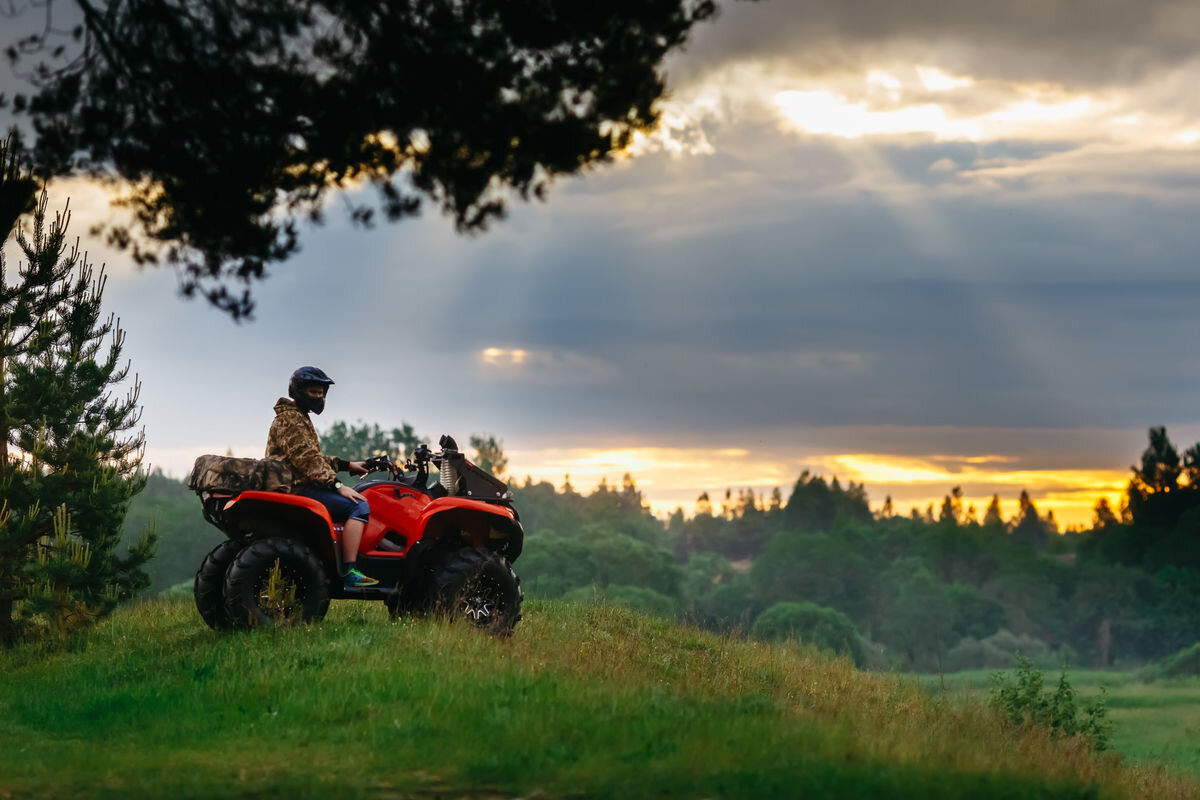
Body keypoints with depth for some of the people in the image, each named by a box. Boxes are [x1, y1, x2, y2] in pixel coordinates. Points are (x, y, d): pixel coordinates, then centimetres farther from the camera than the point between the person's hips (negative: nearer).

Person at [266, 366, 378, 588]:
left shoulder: (300, 418, 24)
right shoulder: (289, 419, -11)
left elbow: (315, 458, 30)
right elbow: (306, 459, -21)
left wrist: (346, 465, 20)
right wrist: (337, 485, -25)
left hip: (301, 485, 11)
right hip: (297, 489, -11)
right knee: (358, 506, -22)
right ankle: (349, 572, -28)